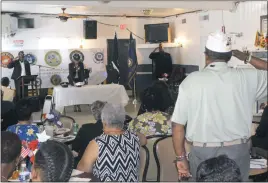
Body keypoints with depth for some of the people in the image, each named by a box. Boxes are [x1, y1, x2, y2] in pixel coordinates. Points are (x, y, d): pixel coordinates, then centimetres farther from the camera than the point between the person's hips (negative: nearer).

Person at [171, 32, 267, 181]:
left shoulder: (191, 80, -7)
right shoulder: (247, 78, -4)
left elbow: (178, 124, -6)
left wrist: (181, 158, 4)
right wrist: (248, 58, 17)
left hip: (202, 152, -1)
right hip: (237, 151, 1)